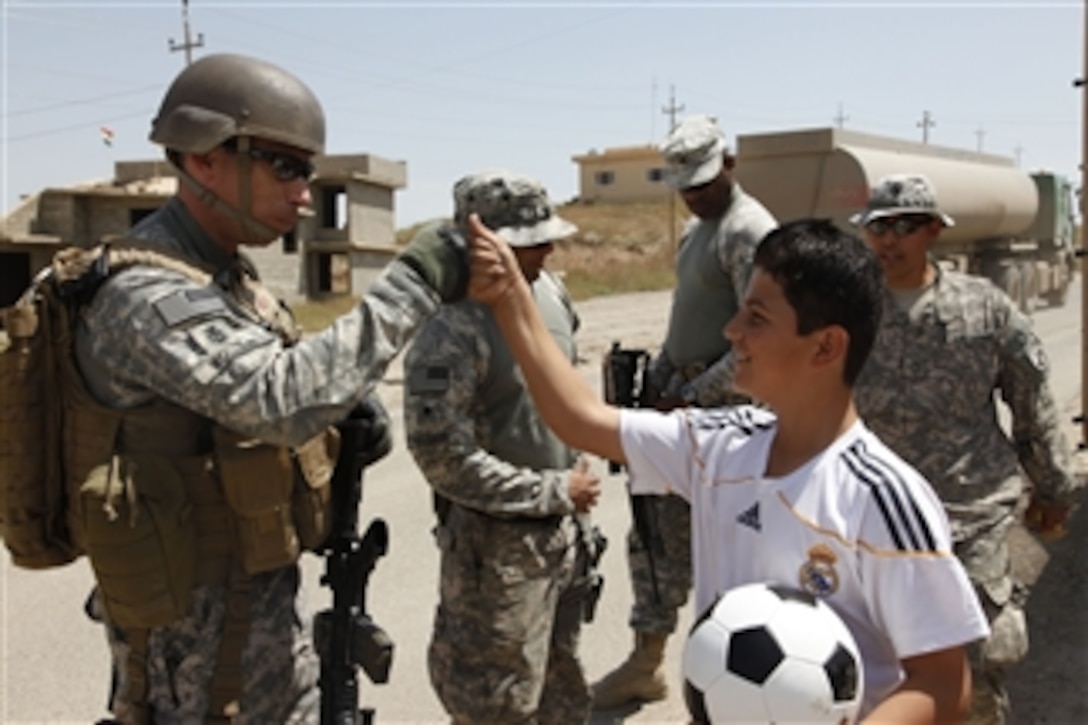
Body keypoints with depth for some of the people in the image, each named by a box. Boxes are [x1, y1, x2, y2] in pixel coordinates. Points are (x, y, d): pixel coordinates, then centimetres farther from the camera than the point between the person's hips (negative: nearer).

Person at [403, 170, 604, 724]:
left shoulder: (548, 290, 2)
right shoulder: (452, 328, -23)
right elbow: (441, 455, -25)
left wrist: (575, 496, 16)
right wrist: (552, 491, -18)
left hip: (565, 527, 8)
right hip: (498, 541, -7)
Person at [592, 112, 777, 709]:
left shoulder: (749, 232, -16)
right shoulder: (697, 227, 15)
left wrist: (691, 399, -18)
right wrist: (657, 376, 9)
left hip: (723, 411, -10)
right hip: (681, 399, 10)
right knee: (655, 535, 14)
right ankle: (646, 662, 27)